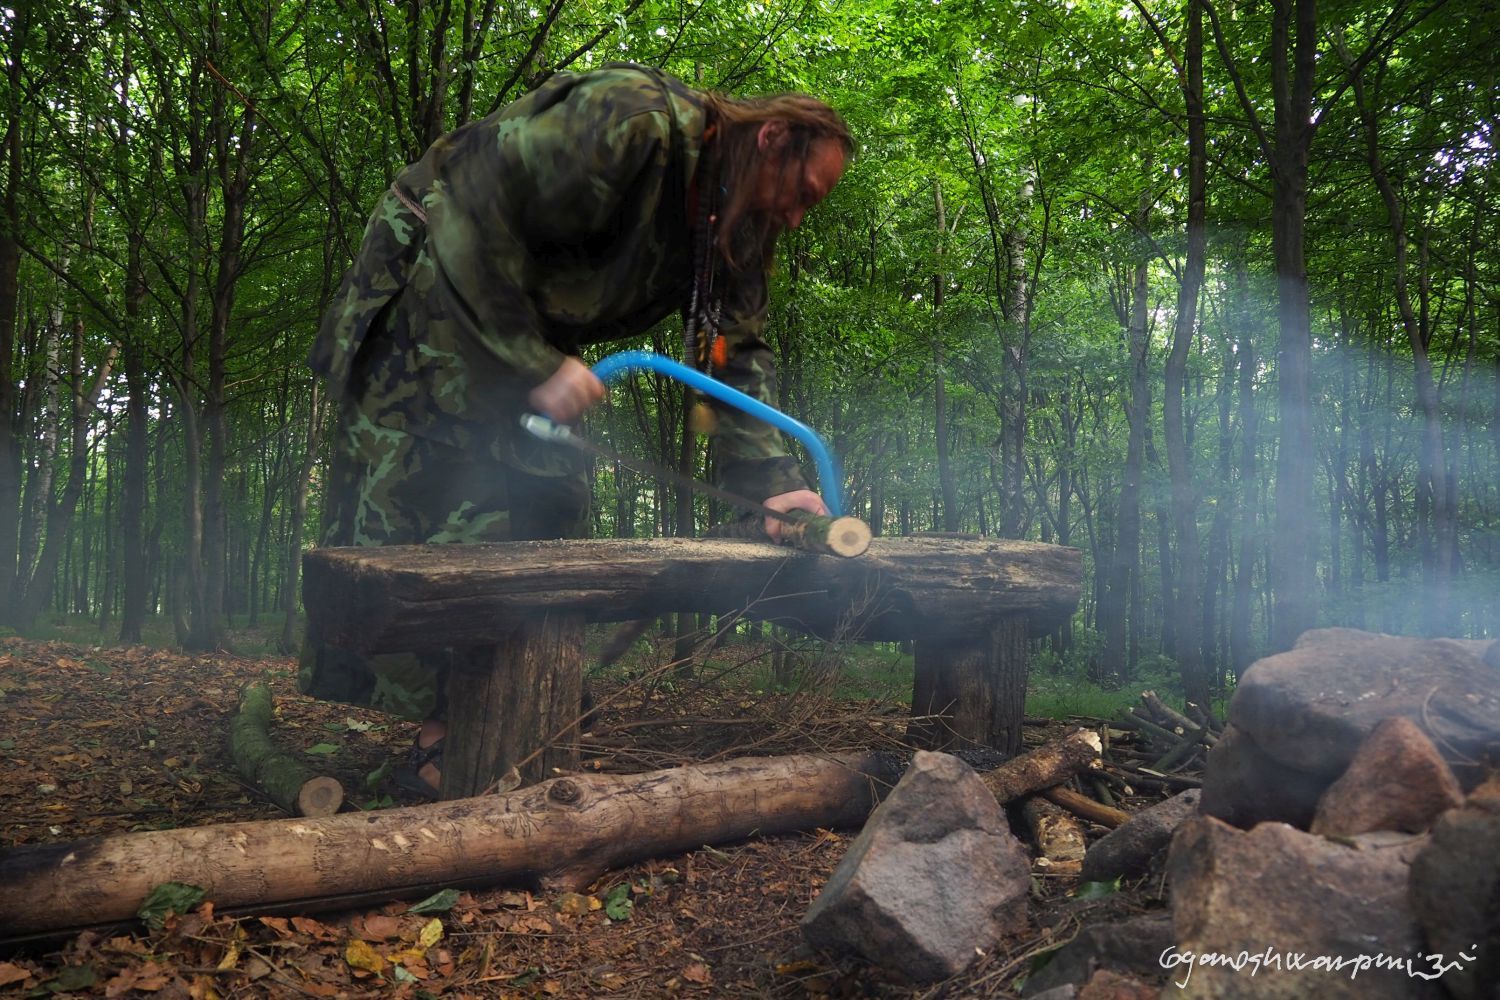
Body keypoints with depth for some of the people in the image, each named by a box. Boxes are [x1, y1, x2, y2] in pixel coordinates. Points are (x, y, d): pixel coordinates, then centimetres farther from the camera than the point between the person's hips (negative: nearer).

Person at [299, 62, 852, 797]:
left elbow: (738, 355, -3)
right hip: (429, 292, -8)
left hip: (529, 340, 8)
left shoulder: (739, 227, 1)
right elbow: (475, 218, -29)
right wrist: (537, 367, -28)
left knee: (548, 508, 1)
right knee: (413, 516, -10)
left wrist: (772, 481, -16)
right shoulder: (631, 122, -27)